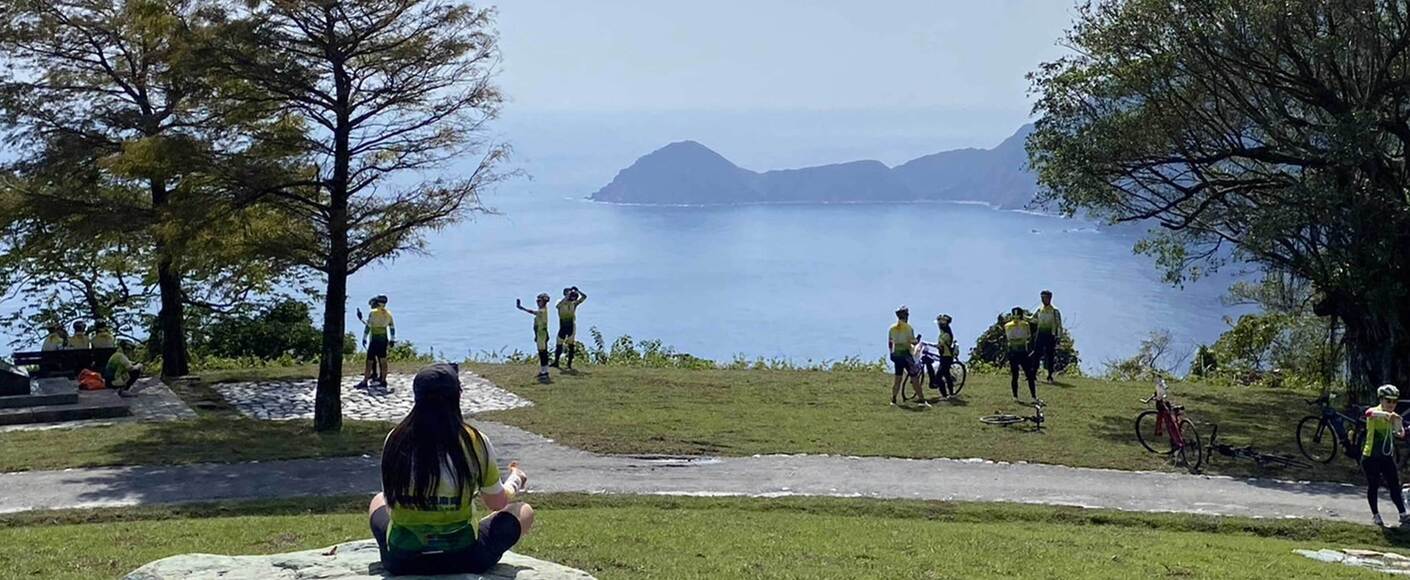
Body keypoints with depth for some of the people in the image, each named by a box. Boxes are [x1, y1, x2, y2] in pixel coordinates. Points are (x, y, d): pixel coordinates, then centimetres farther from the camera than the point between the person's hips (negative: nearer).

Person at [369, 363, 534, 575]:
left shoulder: (395, 440, -5)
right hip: (461, 558, -3)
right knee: (523, 511, 19)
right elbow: (498, 503, 3)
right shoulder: (474, 442, -12)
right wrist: (515, 481, 25)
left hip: (401, 561, 3)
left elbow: (390, 503, 9)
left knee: (377, 501, 33)